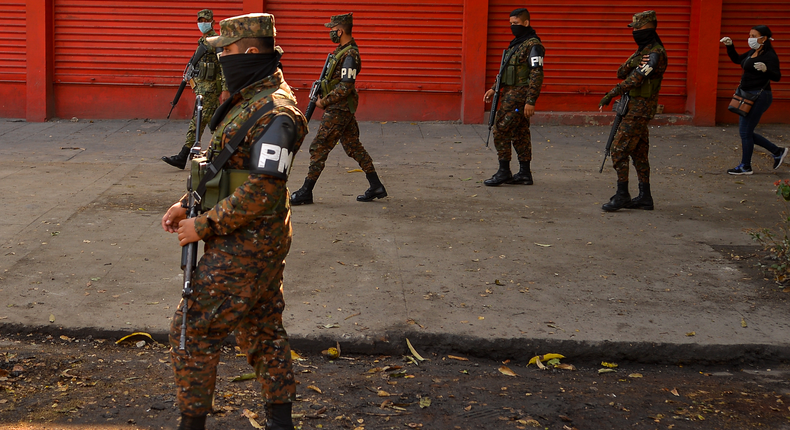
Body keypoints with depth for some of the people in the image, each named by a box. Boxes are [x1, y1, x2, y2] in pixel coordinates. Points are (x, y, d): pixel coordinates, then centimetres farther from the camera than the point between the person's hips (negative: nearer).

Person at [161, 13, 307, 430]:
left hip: (247, 246, -10)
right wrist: (186, 206, 6)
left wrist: (204, 226, -21)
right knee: (262, 330, 17)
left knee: (193, 330, -2)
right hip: (256, 240, 10)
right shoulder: (248, 100, 11)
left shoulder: (274, 112, -22)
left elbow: (263, 189, -27)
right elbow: (226, 169, 18)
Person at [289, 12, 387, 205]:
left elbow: (345, 87, -23)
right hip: (343, 109, 10)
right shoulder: (342, 50, 12)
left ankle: (306, 192, 2)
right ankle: (376, 187, 17)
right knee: (354, 147, 13)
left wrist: (324, 102, -16)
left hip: (338, 110, -10)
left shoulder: (350, 55, -19)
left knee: (319, 149, -4)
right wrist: (320, 91, 10)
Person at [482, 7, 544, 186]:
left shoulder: (533, 45, -14)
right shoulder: (516, 43, 16)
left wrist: (531, 101, -23)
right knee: (519, 133, 11)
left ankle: (504, 172, -3)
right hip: (510, 94, 10)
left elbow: (537, 74, -19)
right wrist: (494, 89, 17)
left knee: (501, 129, -9)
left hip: (519, 95, -10)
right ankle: (524, 174, 15)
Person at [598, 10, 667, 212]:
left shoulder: (656, 53, -16)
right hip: (634, 106, 10)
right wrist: (630, 64, -13)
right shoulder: (641, 51, 17)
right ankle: (645, 197, 16)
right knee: (638, 152, 12)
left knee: (618, 149, -11)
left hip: (640, 108, -10)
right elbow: (621, 74, 9)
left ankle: (622, 195, -6)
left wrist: (610, 95, -19)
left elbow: (635, 79, -22)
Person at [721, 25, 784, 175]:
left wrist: (765, 69, -37)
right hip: (749, 96, 10)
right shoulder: (752, 52, 12)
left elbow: (777, 77, -19)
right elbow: (737, 59, 28)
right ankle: (777, 151, 24)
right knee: (746, 131, 13)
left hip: (759, 97, -10)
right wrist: (730, 46, 15)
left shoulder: (769, 55, -14)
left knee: (745, 131, -4)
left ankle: (745, 167, 9)